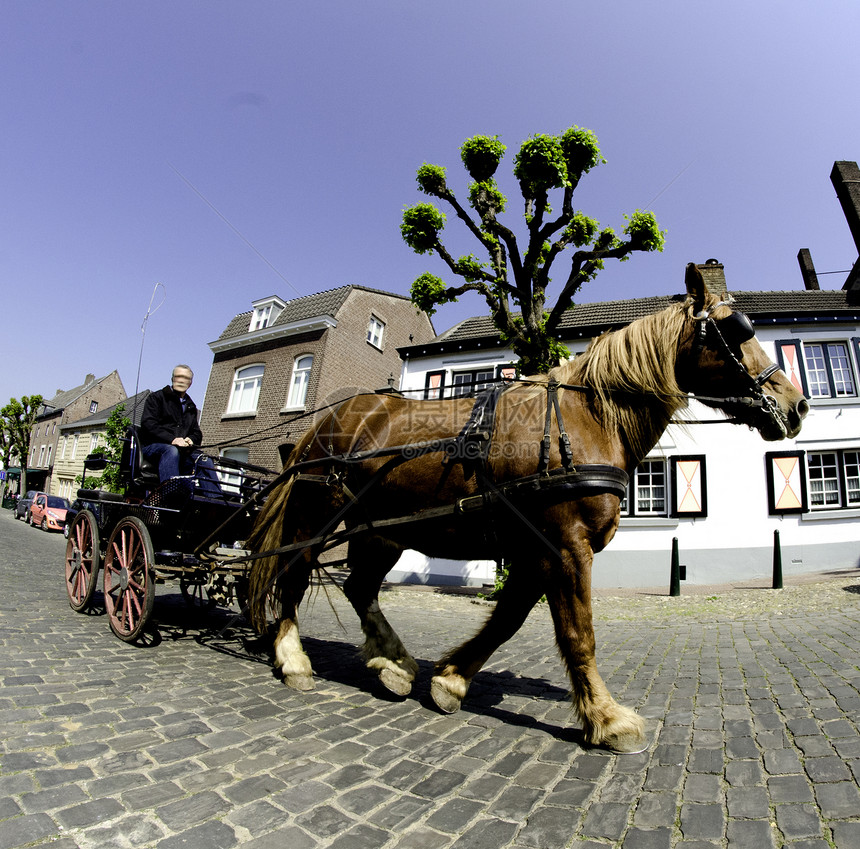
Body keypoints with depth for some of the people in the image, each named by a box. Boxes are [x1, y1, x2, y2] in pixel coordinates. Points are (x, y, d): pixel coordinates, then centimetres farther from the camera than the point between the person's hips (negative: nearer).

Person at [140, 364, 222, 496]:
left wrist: (190, 440, -4)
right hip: (153, 446, -5)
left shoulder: (191, 407, 27)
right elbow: (148, 424, -5)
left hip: (183, 451, 5)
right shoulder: (156, 397, 10)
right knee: (172, 451, -38)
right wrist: (172, 439, -20)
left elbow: (197, 432, 23)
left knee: (204, 460, -24)